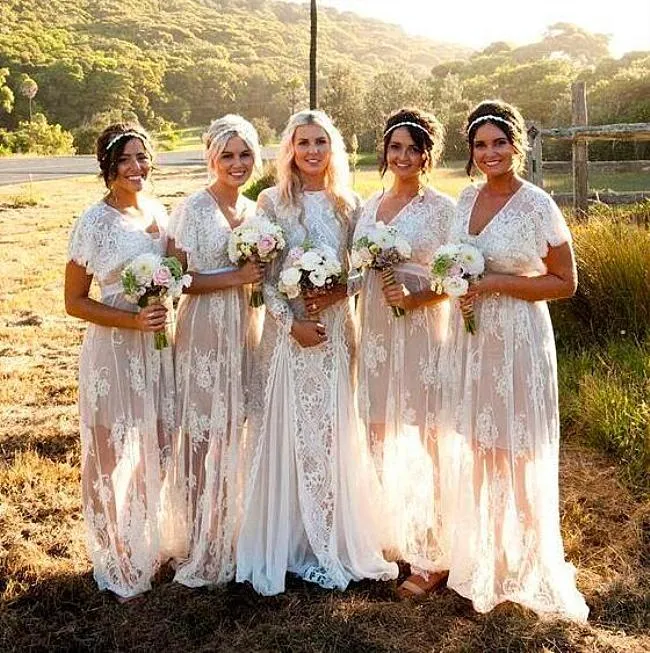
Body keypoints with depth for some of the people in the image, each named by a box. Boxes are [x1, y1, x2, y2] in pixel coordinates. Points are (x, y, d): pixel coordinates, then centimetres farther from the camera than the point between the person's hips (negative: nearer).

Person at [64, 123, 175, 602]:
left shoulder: (158, 212, 5)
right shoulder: (95, 222, -12)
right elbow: (74, 301, -10)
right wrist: (133, 320, -20)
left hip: (158, 345, 6)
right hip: (114, 350, -6)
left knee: (158, 450, 18)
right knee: (115, 456, 7)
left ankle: (150, 545, 40)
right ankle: (119, 566, 26)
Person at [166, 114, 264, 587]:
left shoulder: (253, 210, 12)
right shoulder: (194, 209, -8)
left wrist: (262, 274, 0)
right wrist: (236, 277, -16)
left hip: (244, 328, 6)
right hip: (204, 330, -6)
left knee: (235, 430, 13)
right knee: (204, 434, -1)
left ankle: (230, 536, 28)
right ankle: (201, 544, 14)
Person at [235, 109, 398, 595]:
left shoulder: (349, 204, 7)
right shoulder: (273, 202, 0)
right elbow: (263, 274, -3)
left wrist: (338, 292, -12)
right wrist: (291, 322, -13)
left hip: (336, 330, 2)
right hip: (287, 330, -2)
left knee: (334, 434, 6)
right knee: (287, 432, 2)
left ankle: (334, 542, 21)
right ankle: (285, 544, 17)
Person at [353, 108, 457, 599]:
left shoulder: (442, 208, -4)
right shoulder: (370, 206, 13)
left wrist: (415, 296, -23)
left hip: (422, 333, -6)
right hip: (376, 332, 6)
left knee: (424, 448, 0)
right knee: (382, 439, 13)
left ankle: (431, 558, 12)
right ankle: (391, 538, 30)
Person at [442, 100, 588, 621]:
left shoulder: (537, 205, -12)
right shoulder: (468, 197, 7)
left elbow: (565, 282, -10)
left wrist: (494, 283, -18)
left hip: (517, 338, -6)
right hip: (471, 335, 6)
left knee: (516, 455, 5)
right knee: (477, 451, 15)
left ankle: (524, 566, 26)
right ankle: (481, 556, 34)